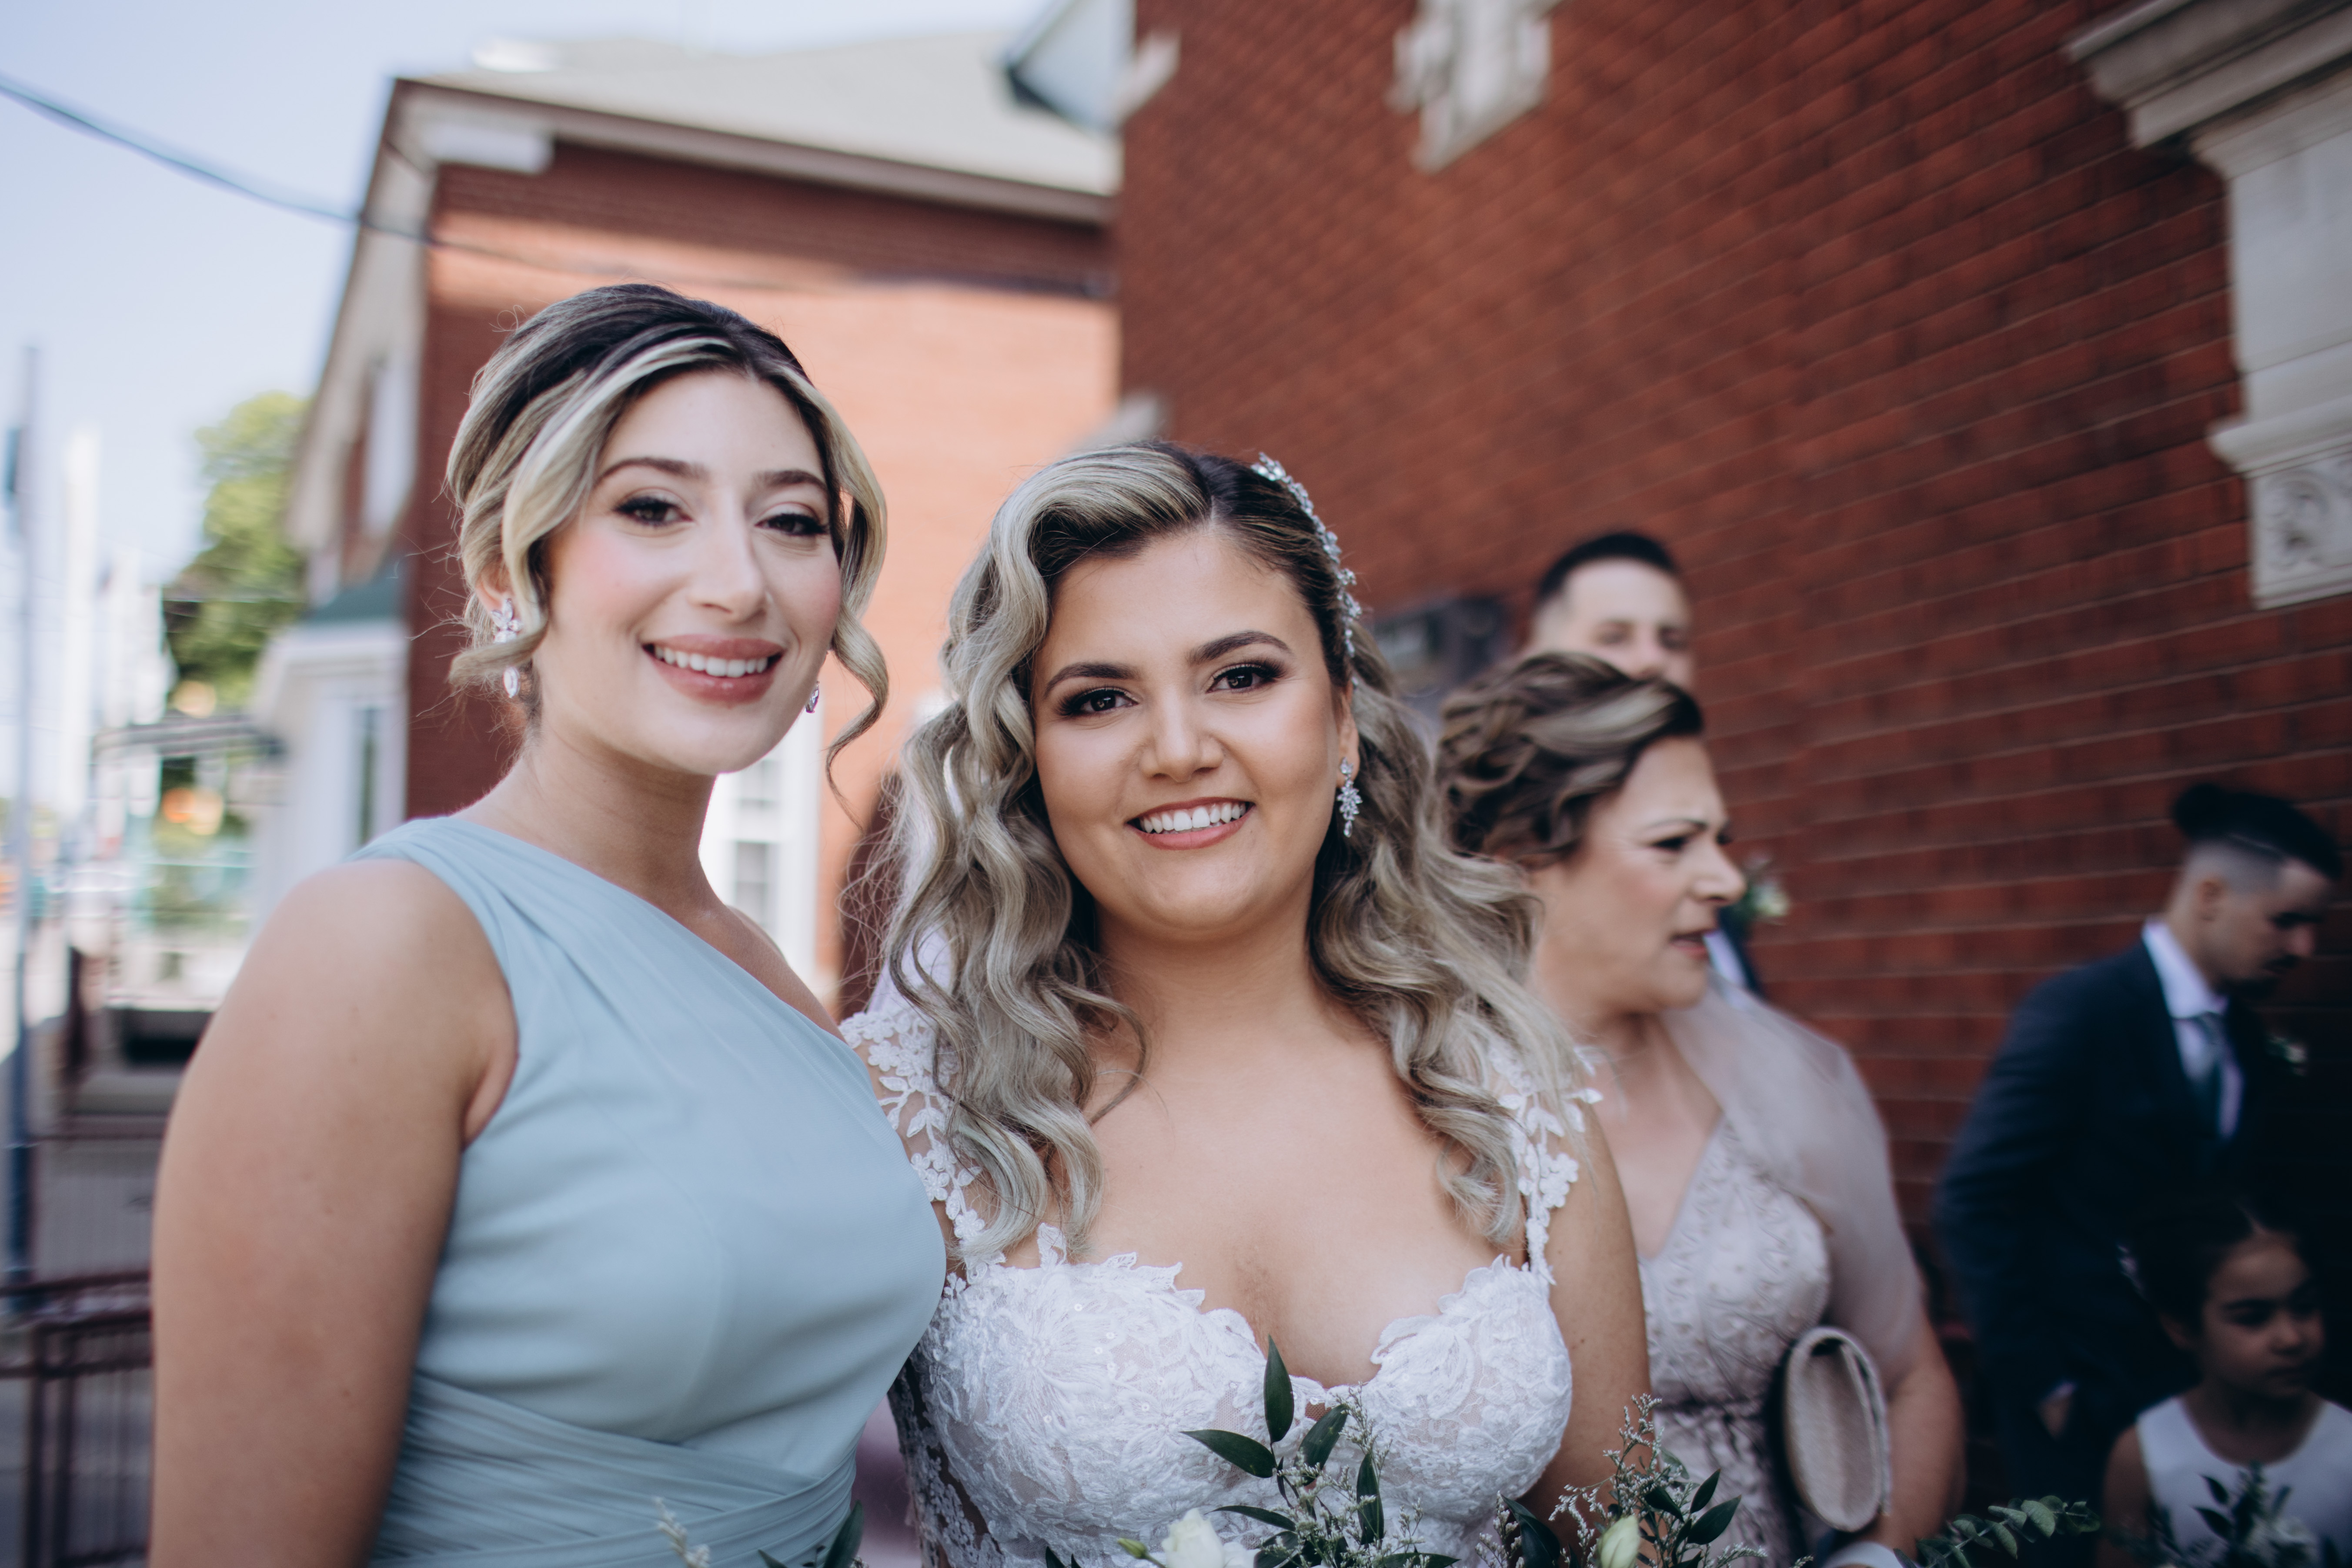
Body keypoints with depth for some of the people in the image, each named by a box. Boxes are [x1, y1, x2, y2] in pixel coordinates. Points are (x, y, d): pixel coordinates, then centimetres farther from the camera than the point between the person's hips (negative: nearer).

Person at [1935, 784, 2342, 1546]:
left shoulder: (2247, 1043, 7)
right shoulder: (2079, 1010, -14)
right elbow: (1972, 1201, -16)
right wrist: (2037, 1379, -14)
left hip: (2196, 1392, 6)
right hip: (2080, 1401, -6)